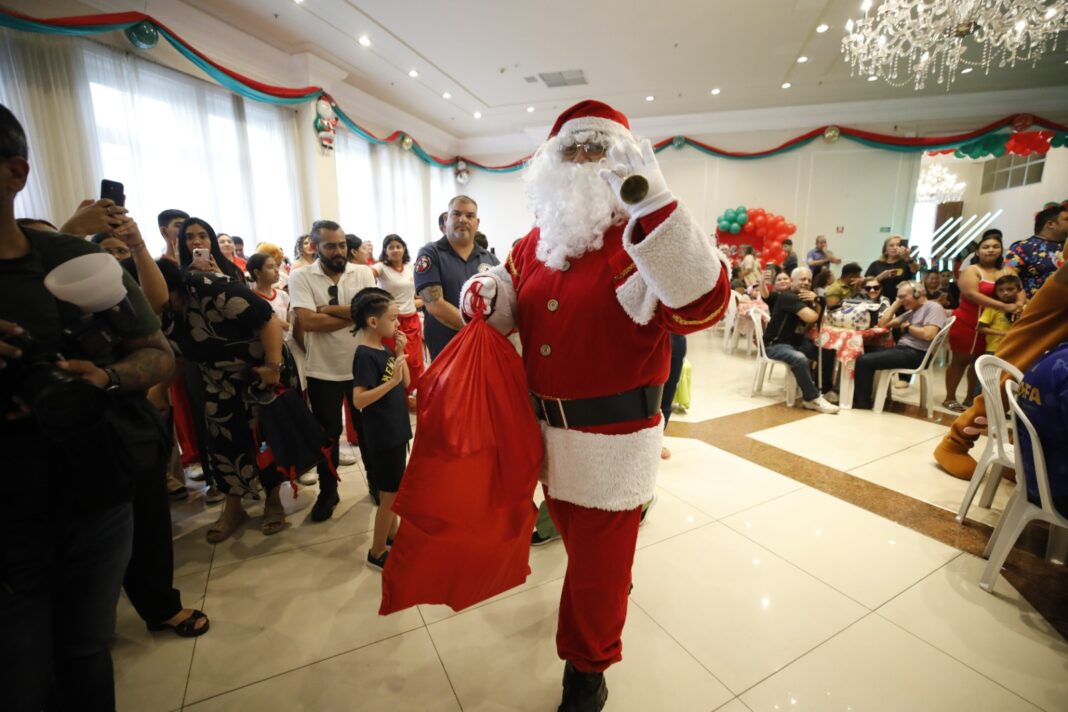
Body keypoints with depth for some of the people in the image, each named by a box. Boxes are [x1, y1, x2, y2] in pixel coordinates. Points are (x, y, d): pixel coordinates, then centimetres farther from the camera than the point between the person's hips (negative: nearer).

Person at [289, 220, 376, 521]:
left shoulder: (363, 273, 0)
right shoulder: (300, 278, -6)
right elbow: (307, 322, -19)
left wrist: (329, 309, -15)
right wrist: (353, 315, -14)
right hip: (322, 371, -1)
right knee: (327, 433, 13)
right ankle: (327, 492, 32)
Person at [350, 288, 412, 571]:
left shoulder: (384, 350, 5)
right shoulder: (365, 355, -21)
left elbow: (406, 383, 8)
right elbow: (359, 400, -26)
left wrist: (400, 353, -2)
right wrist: (391, 380, -32)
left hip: (396, 430, 9)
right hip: (383, 435, -9)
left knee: (393, 490, 22)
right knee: (389, 494, 4)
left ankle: (392, 534, 40)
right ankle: (376, 553, 21)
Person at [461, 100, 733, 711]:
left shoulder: (643, 240, -13)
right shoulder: (536, 240, 7)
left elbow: (703, 304, -30)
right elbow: (515, 311, 16)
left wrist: (653, 205, -37)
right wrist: (488, 296, -7)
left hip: (613, 436, -6)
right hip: (549, 429, 7)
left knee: (599, 561, 12)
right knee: (574, 534, 29)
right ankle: (611, 590, 62)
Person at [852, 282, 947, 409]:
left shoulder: (933, 307, -6)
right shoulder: (910, 312, 20)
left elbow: (928, 335, -22)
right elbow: (883, 324, 15)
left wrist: (907, 327, -5)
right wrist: (896, 303, 14)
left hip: (916, 354, -9)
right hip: (902, 349, 9)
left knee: (864, 361, -20)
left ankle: (863, 401, -6)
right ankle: (860, 396, 2)